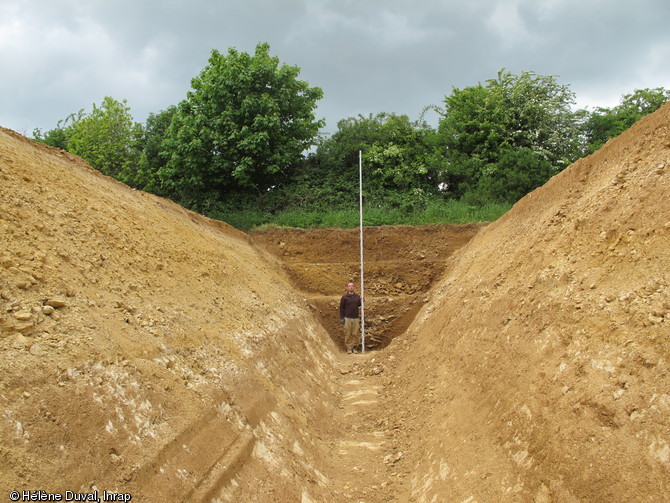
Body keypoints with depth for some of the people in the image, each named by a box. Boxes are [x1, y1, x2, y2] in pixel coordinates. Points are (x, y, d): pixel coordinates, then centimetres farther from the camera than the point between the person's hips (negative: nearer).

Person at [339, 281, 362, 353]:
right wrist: (341, 318, -6)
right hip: (347, 318, -3)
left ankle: (353, 347, 14)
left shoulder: (357, 296, 9)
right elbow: (341, 307, -1)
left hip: (356, 318, 3)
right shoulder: (344, 297, -2)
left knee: (355, 334, 4)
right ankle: (348, 348, 8)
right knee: (348, 334, 0)